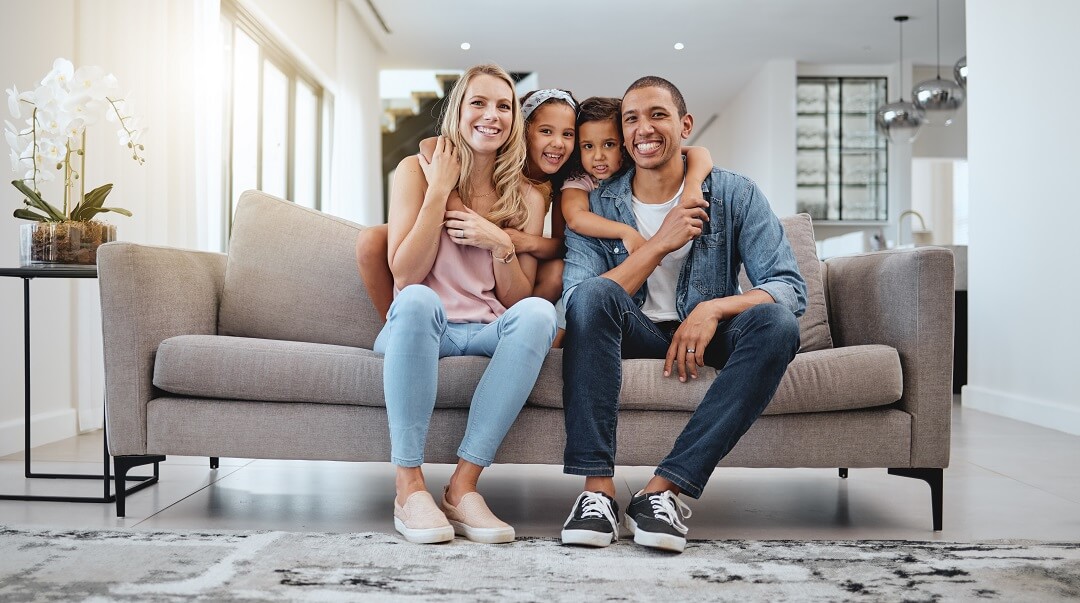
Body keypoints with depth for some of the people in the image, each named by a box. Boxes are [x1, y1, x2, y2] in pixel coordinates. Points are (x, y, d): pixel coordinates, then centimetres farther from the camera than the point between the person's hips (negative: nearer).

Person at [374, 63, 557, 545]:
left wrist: (500, 245, -13)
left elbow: (518, 300, 5)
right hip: (420, 326, -2)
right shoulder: (418, 171, 2)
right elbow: (405, 276, -9)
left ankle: (463, 486, -29)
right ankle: (410, 486, -30)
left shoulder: (526, 198, 8)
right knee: (417, 301, -37)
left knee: (539, 312, -30)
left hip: (488, 333, 2)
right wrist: (440, 190, -12)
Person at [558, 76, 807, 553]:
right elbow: (577, 300, -15)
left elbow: (791, 288, -11)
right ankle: (597, 487, -33)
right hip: (634, 334, 0)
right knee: (594, 292, -31)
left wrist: (714, 308, -30)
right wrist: (659, 244, -22)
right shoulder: (595, 204, -2)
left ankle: (664, 487, -33)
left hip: (704, 334, 1)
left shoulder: (734, 195, -3)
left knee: (775, 322, -30)